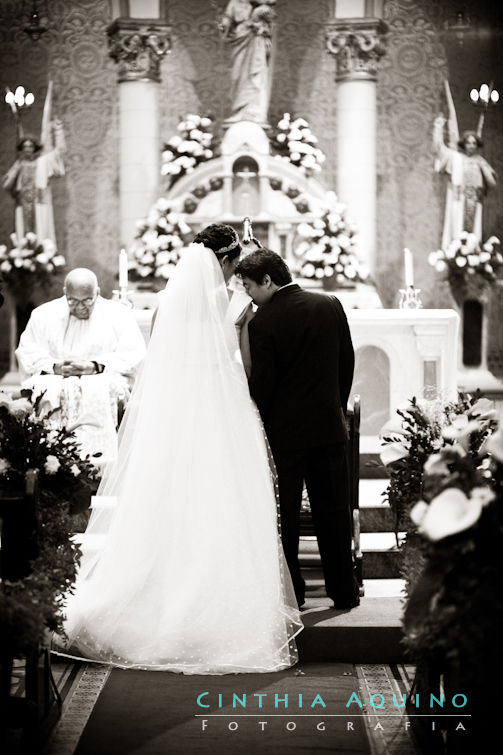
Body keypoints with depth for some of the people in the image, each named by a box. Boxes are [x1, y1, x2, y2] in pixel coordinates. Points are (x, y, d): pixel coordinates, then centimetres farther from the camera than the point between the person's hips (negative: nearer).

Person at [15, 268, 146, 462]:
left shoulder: (119, 315, 9)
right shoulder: (44, 314, 14)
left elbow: (134, 356, -1)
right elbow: (26, 353, 7)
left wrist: (95, 366, -15)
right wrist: (55, 367, -12)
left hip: (102, 382, -1)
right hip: (54, 381, 1)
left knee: (100, 394, -36)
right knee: (42, 391, -33)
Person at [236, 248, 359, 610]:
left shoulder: (261, 323, -15)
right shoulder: (331, 305, 0)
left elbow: (261, 382, -13)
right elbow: (348, 363, 7)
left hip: (285, 431, -4)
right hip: (329, 426, 4)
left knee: (284, 513, 8)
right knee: (333, 510, 12)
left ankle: (291, 590, 13)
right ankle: (344, 590, 17)